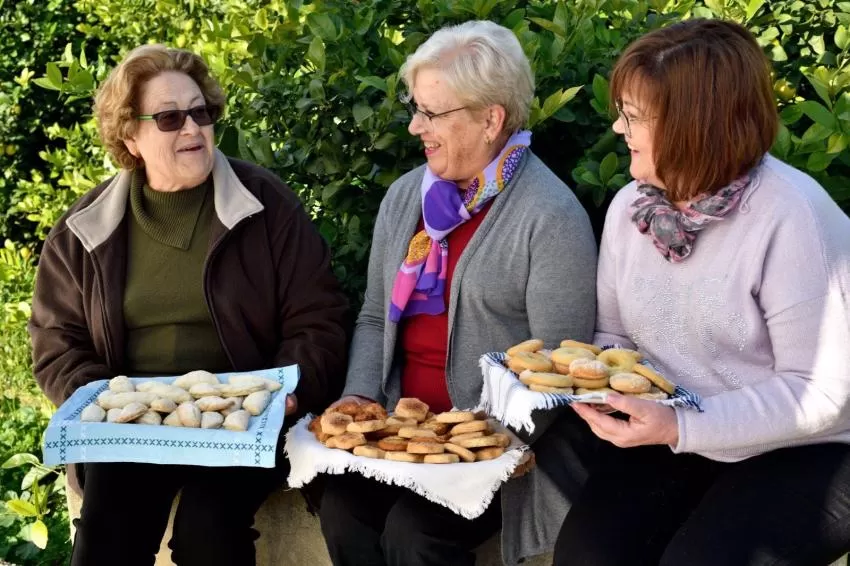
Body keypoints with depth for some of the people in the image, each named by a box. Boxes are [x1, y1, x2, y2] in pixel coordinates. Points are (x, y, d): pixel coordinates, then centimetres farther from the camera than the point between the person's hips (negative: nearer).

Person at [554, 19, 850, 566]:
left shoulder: (792, 218, -21)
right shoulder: (631, 205, 1)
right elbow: (615, 336, 12)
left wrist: (681, 428, -29)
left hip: (801, 453, -5)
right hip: (673, 439, 5)